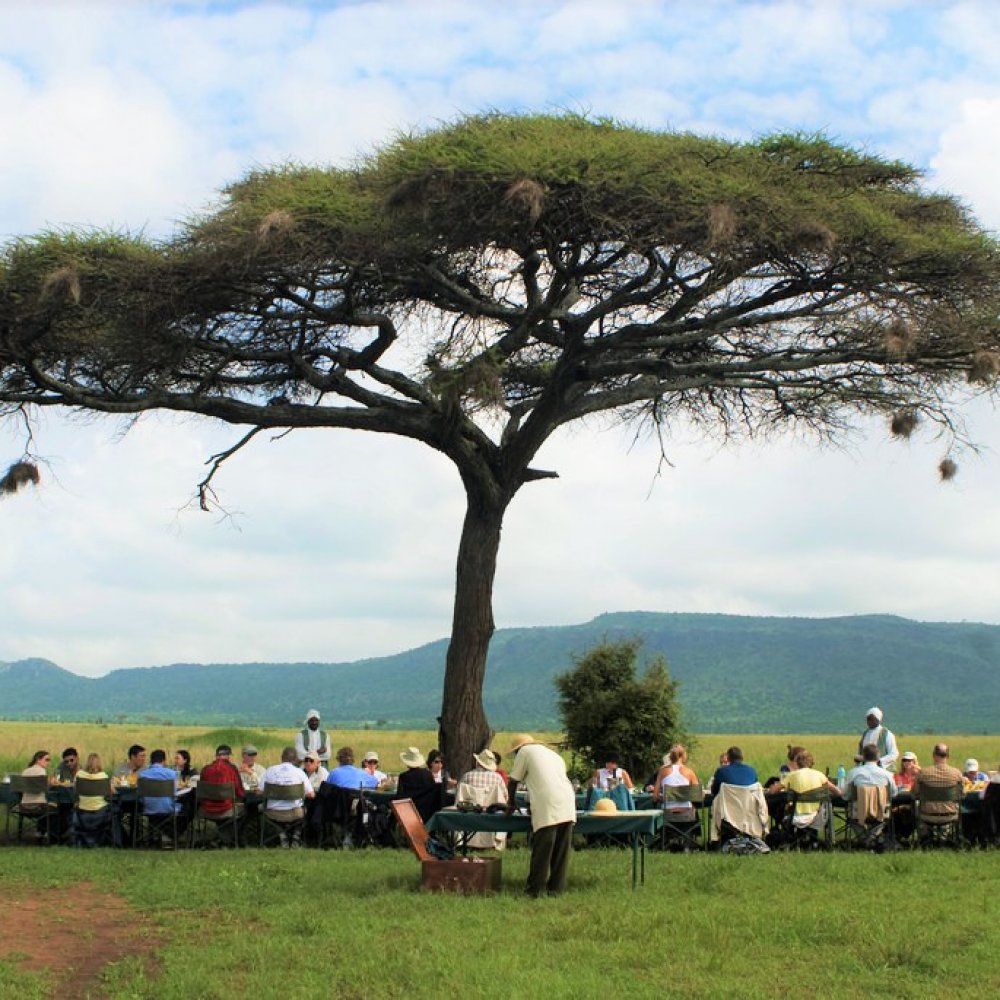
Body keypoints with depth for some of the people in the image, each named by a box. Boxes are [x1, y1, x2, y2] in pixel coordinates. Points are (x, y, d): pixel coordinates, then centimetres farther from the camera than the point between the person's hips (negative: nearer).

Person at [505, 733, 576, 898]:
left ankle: (535, 889, 2)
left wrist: (511, 803, 29)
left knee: (541, 850, -2)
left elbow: (513, 781, 14)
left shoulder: (525, 751, 12)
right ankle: (557, 888, 12)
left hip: (547, 807, -6)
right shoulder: (554, 755, 31)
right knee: (561, 850, 9)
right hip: (568, 806, 6)